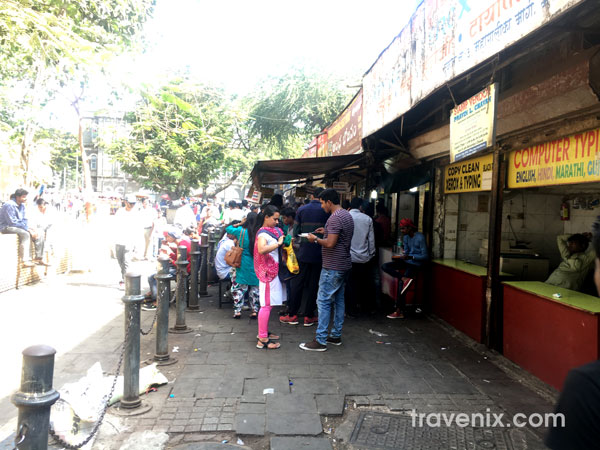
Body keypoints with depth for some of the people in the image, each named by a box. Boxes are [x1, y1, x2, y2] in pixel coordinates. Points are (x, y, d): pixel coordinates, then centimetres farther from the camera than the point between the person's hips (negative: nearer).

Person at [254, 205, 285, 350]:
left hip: (274, 271, 9)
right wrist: (278, 243, -27)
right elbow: (262, 249, -34)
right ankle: (262, 340, -3)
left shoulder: (275, 230, 14)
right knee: (267, 304, -7)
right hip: (268, 272, -9)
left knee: (269, 304, 15)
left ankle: (264, 332, 26)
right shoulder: (263, 233, -14)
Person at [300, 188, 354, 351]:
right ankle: (336, 336, 24)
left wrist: (315, 239, -9)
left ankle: (320, 341, -1)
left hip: (333, 267, -10)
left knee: (324, 301, -5)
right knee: (338, 300, 15)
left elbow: (330, 243, -24)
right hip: (344, 265, 10)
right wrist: (327, 232, 15)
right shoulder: (347, 215, 13)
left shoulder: (335, 218, -18)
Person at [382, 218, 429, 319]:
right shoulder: (405, 237, 8)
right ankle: (405, 279, -24)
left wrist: (410, 257, -24)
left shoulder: (420, 238, -16)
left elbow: (425, 256, -15)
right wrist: (402, 256, -5)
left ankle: (399, 312, -5)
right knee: (385, 266, -10)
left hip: (415, 264, -8)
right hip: (406, 261, 8)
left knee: (401, 284, -18)